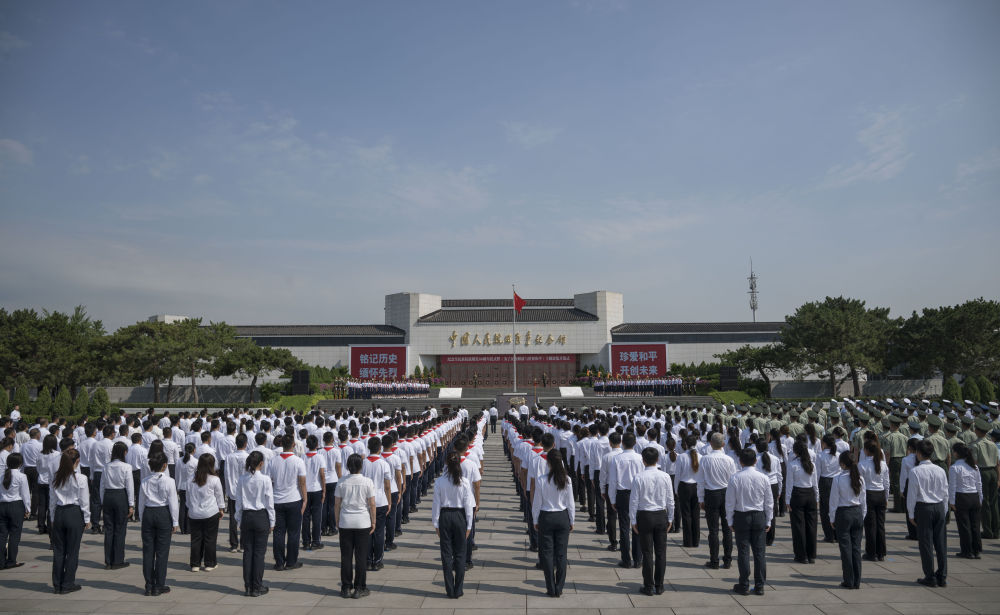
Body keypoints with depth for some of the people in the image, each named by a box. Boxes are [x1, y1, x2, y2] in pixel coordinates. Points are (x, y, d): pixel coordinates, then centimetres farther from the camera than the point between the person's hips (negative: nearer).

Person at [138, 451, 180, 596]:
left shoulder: (144, 482, 0)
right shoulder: (169, 481, -10)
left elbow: (141, 503, 5)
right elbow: (173, 503, -8)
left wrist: (142, 519, 16)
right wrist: (175, 522, -1)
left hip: (148, 514, 3)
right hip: (163, 515, -3)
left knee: (148, 550, 9)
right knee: (162, 551, 3)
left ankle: (149, 586, 14)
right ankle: (159, 586, 7)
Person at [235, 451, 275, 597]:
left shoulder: (242, 479, -1)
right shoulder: (265, 479, -11)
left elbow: (238, 502, 5)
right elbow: (269, 502, -7)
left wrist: (240, 521, 14)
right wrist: (272, 522, 2)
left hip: (246, 517, 4)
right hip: (261, 516, -3)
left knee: (247, 551, 10)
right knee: (259, 552, 3)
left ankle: (248, 586, 15)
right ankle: (257, 588, 7)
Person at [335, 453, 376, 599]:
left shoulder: (341, 482, -3)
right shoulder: (367, 482, -8)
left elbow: (337, 504, 1)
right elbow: (372, 504, -6)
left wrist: (337, 521, 13)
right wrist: (373, 522, 4)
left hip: (345, 523, 2)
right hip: (363, 523, -1)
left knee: (346, 556, 9)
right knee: (361, 556, 6)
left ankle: (346, 588, 16)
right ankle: (359, 588, 11)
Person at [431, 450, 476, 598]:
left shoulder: (439, 481, -8)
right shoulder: (464, 482, -9)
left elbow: (436, 504, -4)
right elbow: (468, 504, -6)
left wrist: (436, 524, 5)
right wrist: (469, 525, 3)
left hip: (444, 517, 0)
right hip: (460, 516, 0)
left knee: (446, 553, 9)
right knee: (460, 553, 9)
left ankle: (450, 590, 12)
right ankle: (458, 590, 12)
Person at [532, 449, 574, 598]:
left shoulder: (541, 480, -14)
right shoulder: (566, 480, -8)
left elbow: (537, 503, -7)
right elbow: (570, 503, -1)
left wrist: (536, 521, 6)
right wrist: (572, 521, 11)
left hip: (546, 518, -2)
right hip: (563, 518, 2)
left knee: (547, 553, 8)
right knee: (561, 553, 9)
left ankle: (551, 589, 10)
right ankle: (559, 589, 14)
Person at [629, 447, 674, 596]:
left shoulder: (639, 477, -11)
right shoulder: (665, 476, -4)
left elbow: (634, 501, -8)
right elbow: (670, 500, 2)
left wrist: (633, 521, 1)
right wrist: (669, 519, 12)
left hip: (644, 516, -2)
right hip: (661, 516, 2)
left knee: (647, 552, 5)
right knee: (661, 552, 10)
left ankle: (648, 587, 11)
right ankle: (659, 586, 17)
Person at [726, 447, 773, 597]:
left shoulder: (735, 478, -10)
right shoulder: (763, 478, -4)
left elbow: (730, 502, -6)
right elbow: (769, 502, 3)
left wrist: (730, 521, 4)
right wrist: (767, 521, 13)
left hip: (741, 517, -2)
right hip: (759, 517, 2)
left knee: (743, 551, 4)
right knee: (759, 551, 8)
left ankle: (744, 586, 10)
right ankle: (759, 586, 14)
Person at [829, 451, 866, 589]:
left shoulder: (838, 479, -15)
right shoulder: (860, 478, -1)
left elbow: (834, 500, -10)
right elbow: (864, 500, 7)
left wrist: (832, 519, 1)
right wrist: (862, 516, 18)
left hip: (843, 514, -4)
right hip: (858, 513, 5)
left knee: (846, 548, 3)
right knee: (856, 547, 9)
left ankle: (848, 581, 8)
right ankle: (857, 581, 14)